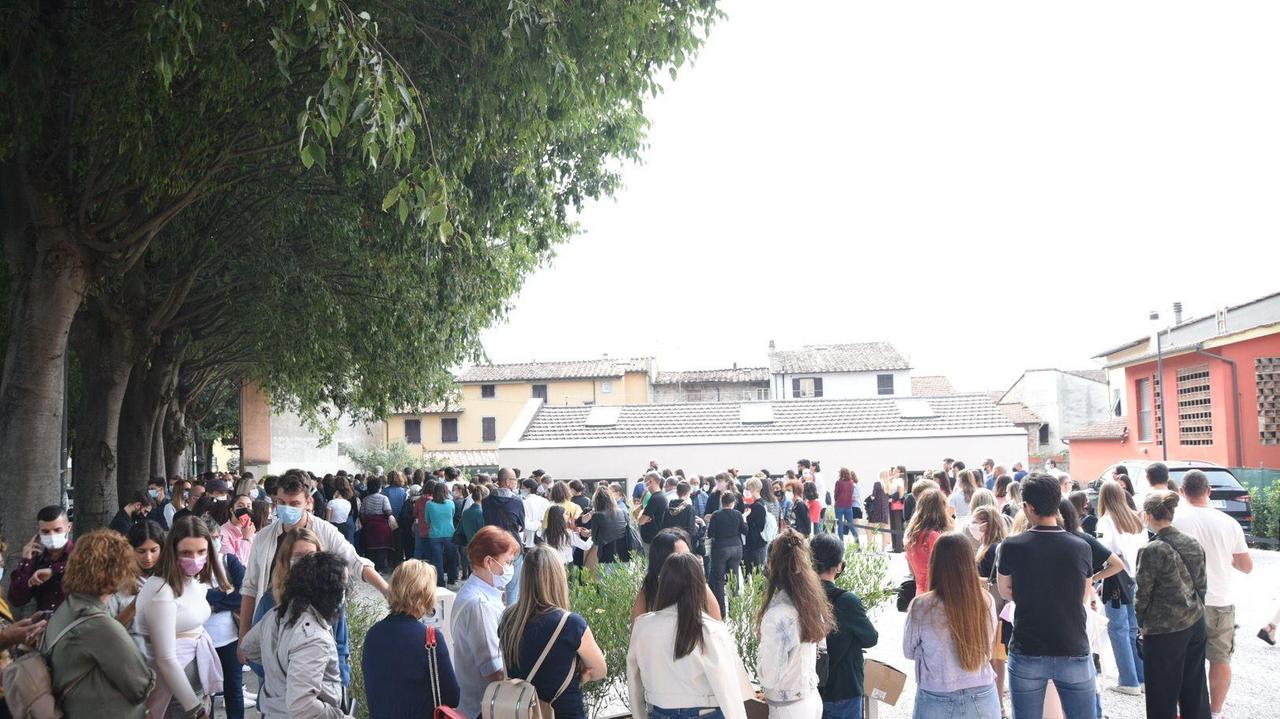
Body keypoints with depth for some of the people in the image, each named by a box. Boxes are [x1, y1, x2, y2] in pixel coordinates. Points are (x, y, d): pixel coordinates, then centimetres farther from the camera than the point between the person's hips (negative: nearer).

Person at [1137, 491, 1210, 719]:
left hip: (1164, 632, -6)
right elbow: (1202, 586, 9)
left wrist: (1141, 623, 4)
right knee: (1195, 690, 17)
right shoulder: (1195, 544, 1)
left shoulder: (1152, 551, -18)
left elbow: (1143, 595, -12)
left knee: (1163, 699, 6)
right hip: (1196, 624, 6)